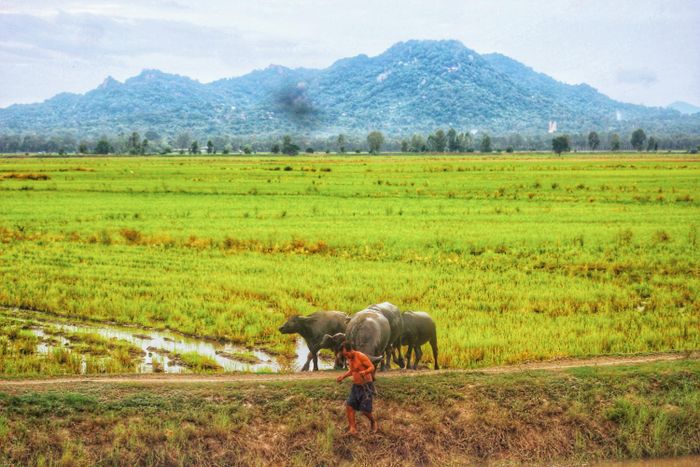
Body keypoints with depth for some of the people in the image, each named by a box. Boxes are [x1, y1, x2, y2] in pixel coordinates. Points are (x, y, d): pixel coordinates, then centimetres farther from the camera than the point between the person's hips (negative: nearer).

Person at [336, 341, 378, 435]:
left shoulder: (361, 356, -20)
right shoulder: (349, 358, 3)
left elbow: (372, 367, -17)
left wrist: (365, 372, -37)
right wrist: (343, 376, 5)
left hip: (366, 386, -7)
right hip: (356, 386, 7)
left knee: (365, 410, -8)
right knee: (349, 406, -6)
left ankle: (373, 421, 23)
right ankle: (353, 429, -3)